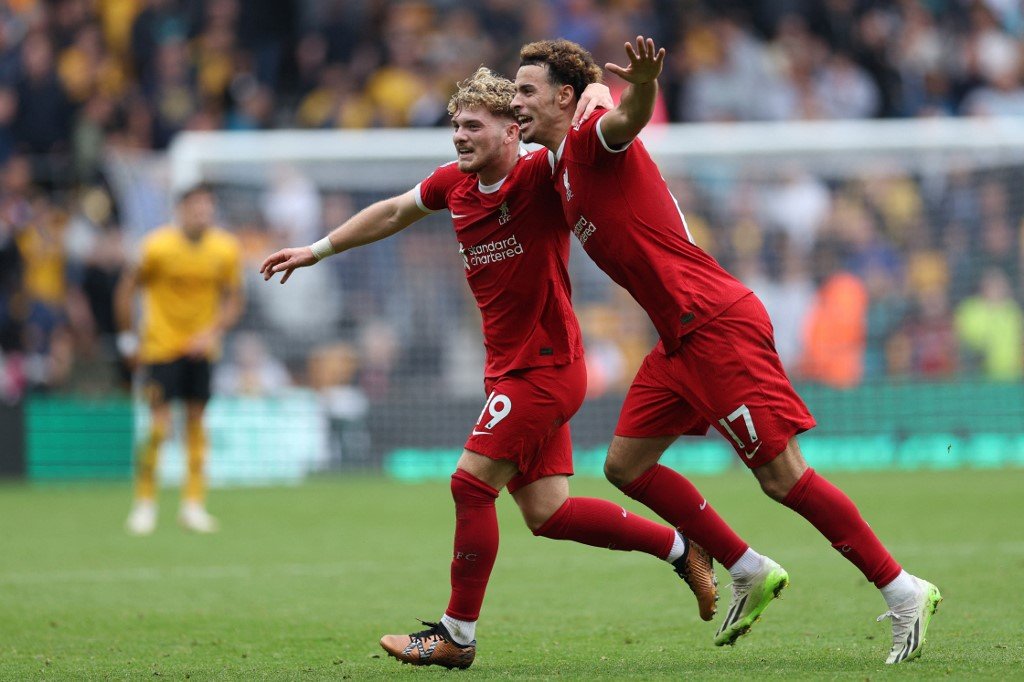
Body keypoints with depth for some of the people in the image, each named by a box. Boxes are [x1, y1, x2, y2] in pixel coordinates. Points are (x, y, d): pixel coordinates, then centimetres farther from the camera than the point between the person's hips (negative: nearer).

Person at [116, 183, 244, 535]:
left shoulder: (226, 249, -4)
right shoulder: (158, 246, -14)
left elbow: (233, 299, 5)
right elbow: (126, 289, -4)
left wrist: (214, 331, -11)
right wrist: (128, 339, -4)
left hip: (200, 347, 4)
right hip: (160, 345, -3)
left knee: (197, 420, 2)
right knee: (159, 424, -9)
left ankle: (194, 504, 9)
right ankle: (144, 503, 4)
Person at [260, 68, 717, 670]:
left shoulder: (541, 175, -14)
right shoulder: (454, 183, 7)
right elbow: (393, 213, 24)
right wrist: (318, 250, 30)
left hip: (546, 366, -8)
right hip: (511, 367, 8)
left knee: (472, 482, -9)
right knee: (547, 512, 6)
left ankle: (457, 636, 2)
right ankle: (678, 547, 20)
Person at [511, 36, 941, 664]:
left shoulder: (591, 138, -10)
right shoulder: (559, 167, 18)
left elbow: (629, 117, -33)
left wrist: (643, 82, -56)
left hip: (718, 324, -10)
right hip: (681, 337, 10)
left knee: (782, 476, -10)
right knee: (627, 465, 11)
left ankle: (904, 592, -4)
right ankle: (751, 574, 17)